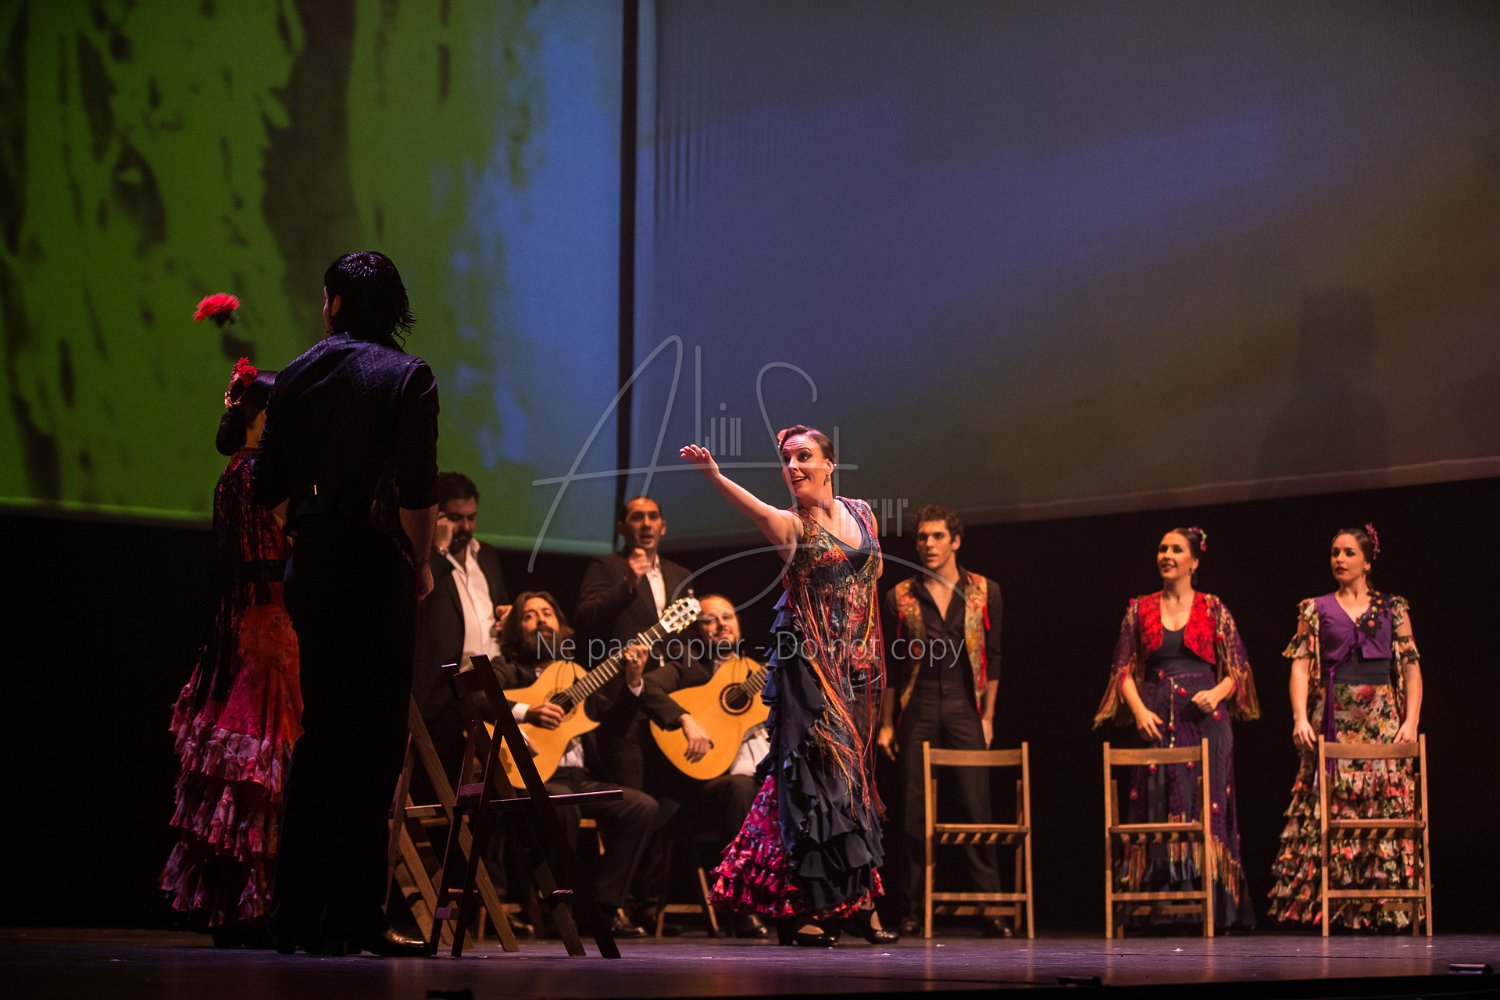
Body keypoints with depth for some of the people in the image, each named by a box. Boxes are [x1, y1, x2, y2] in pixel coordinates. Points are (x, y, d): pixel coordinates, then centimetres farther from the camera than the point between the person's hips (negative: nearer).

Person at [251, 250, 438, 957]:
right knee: (373, 740, -2)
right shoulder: (408, 377, -5)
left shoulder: (297, 375, 8)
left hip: (311, 568, 5)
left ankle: (299, 913, 13)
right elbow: (417, 491, -13)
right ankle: (355, 919, -3)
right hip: (376, 568, -5)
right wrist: (421, 563, -2)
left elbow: (269, 486, 7)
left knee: (321, 733, 12)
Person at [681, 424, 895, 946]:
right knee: (813, 771, -10)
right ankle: (798, 907, -7)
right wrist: (713, 475, -50)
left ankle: (854, 898, 18)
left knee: (854, 776, 9)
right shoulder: (791, 526, -8)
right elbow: (754, 508, -30)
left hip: (856, 664, 5)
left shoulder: (861, 513, 9)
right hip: (808, 662, -5)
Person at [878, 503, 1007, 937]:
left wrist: (987, 715, 1)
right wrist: (886, 723, 4)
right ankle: (913, 909, 6)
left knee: (976, 807, -6)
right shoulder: (900, 597, 6)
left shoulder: (984, 592, 6)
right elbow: (890, 664, 8)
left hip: (964, 709, -1)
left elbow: (993, 657, 7)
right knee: (914, 813, 1)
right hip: (916, 710, 1)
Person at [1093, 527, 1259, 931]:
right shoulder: (1140, 609, 10)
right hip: (1156, 720, 2)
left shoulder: (1213, 609, 6)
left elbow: (1237, 669, 5)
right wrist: (1139, 709, -8)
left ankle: (1211, 907, 0)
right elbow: (1124, 669, 7)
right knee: (1158, 807, -2)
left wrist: (1217, 693, -14)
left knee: (1206, 804, -4)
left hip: (1204, 719, -1)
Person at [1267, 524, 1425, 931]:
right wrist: (1300, 718, -11)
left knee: (1386, 804, -3)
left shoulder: (1393, 608, 10)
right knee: (1331, 807, -5)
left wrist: (1411, 720, -6)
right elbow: (1300, 665, 2)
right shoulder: (1315, 609, 10)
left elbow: (1411, 666, 6)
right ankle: (1330, 905, -3)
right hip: (1334, 720, 0)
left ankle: (1383, 907, 1)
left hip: (1382, 718, 0)